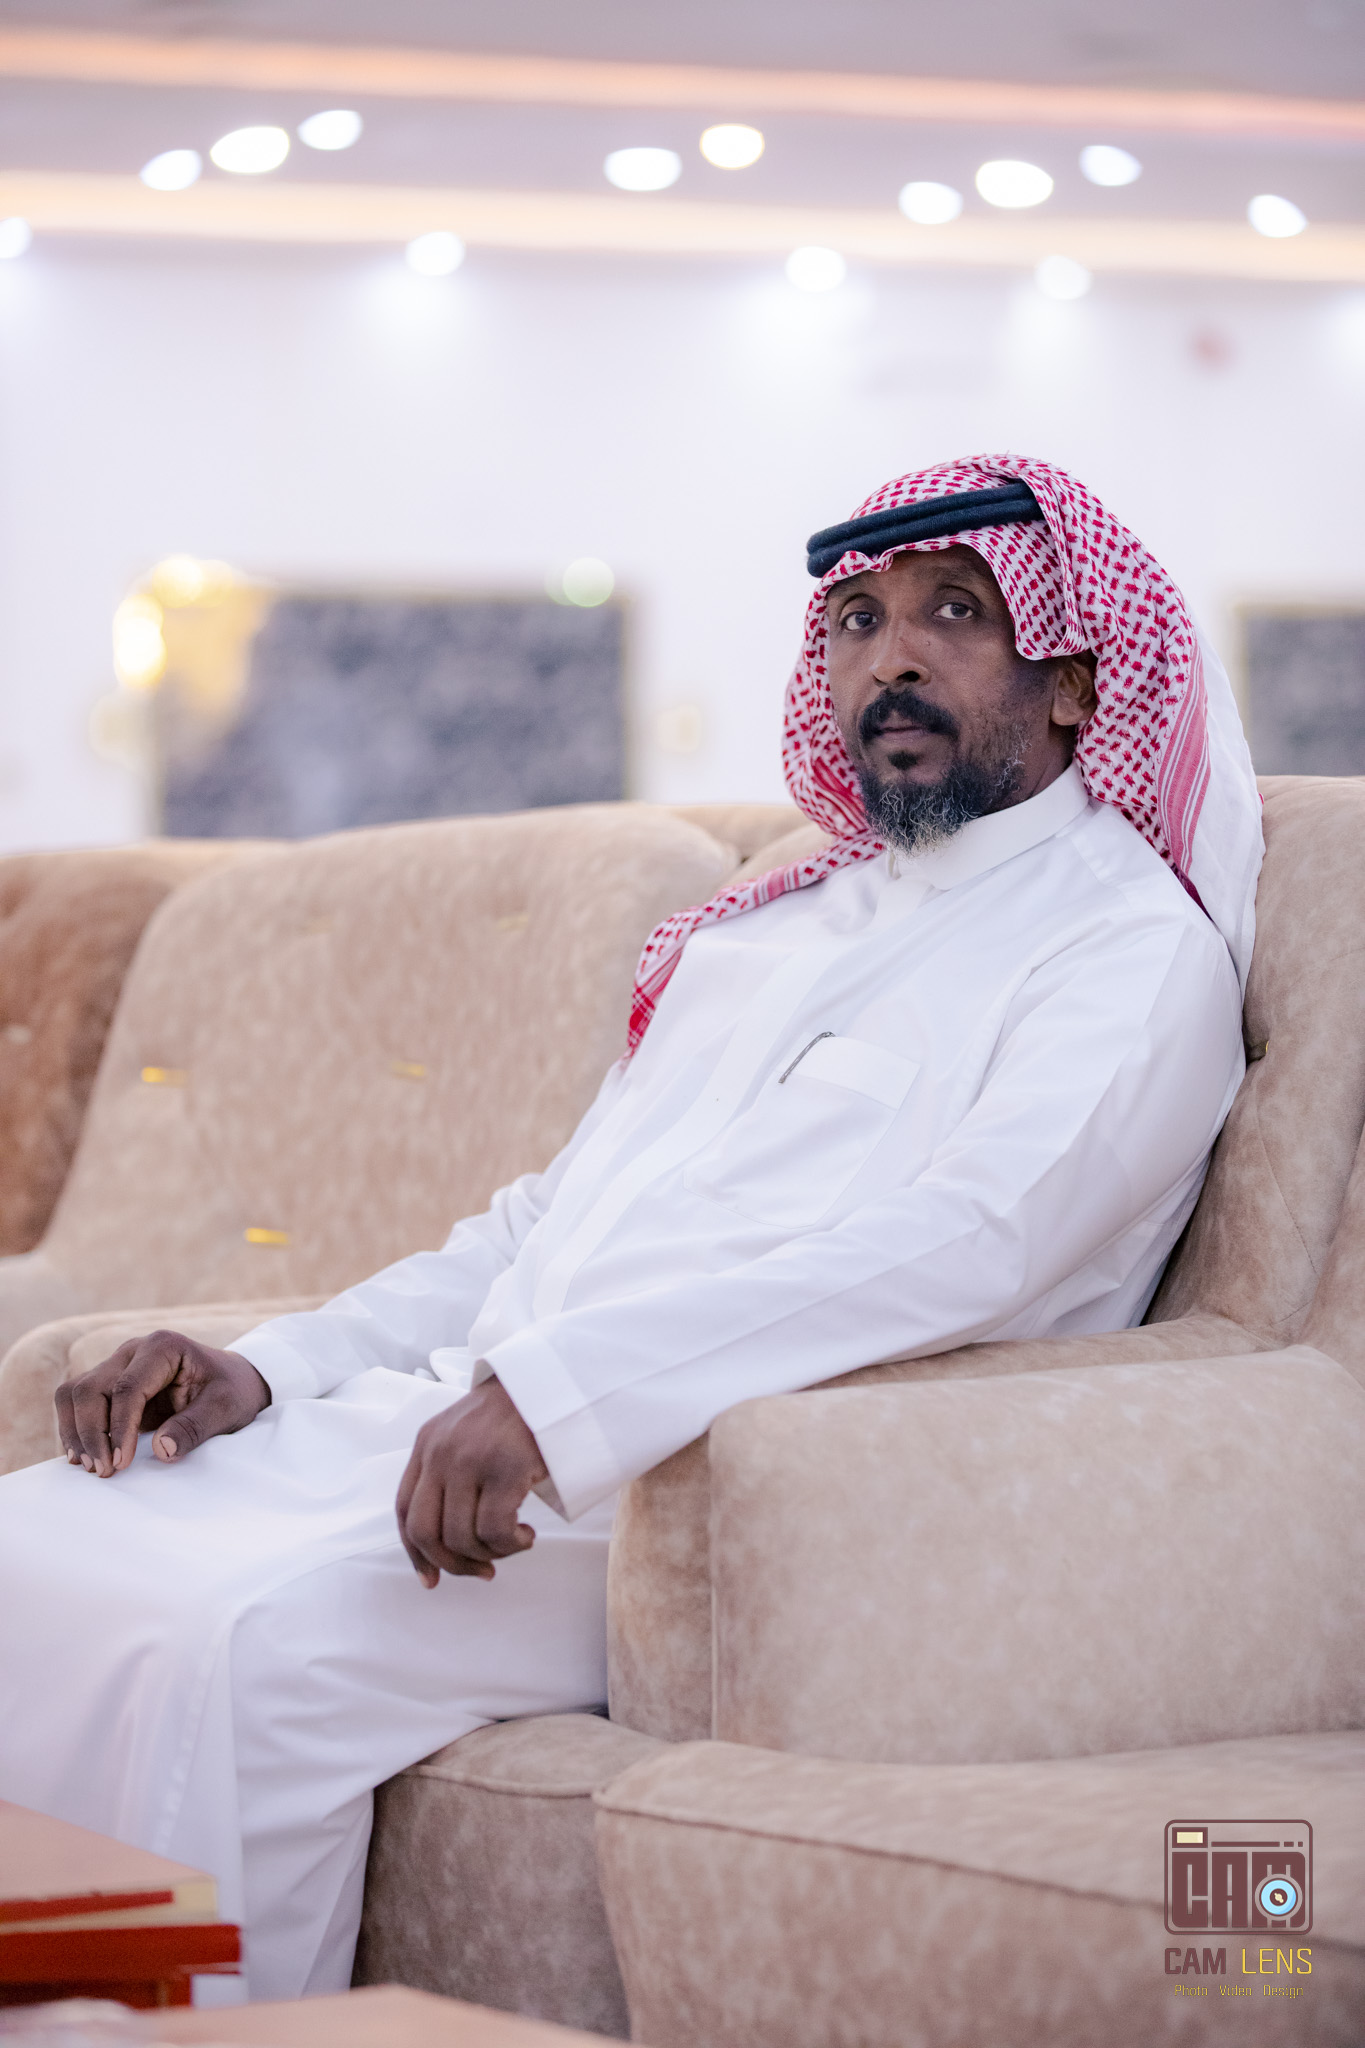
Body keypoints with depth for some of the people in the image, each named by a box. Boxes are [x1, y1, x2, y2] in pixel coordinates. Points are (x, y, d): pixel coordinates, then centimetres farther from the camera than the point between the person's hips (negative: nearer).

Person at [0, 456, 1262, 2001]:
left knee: (242, 1636, -30)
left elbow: (976, 1240, -18)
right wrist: (276, 1365, 10)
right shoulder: (769, 931, 27)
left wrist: (562, 1388, -29)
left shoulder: (1131, 946, 0)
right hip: (454, 1415, 8)